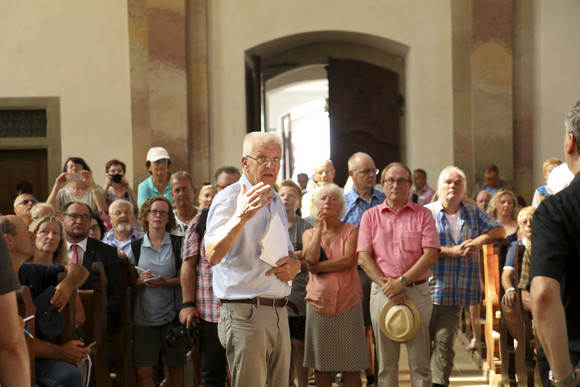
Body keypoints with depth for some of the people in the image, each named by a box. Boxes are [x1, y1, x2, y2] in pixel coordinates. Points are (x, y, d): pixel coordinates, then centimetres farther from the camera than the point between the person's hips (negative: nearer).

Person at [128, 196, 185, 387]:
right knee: (142, 371, -7)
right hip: (144, 316, 1)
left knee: (175, 367, 6)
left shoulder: (178, 244, 3)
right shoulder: (136, 247, 8)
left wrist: (166, 282, -18)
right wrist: (140, 280, -9)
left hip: (172, 314, -1)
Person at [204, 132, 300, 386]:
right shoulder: (229, 199, -8)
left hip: (279, 313, 8)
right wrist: (240, 217, -37)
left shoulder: (276, 203, 18)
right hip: (245, 311, -7)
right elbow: (213, 255, -23)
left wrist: (294, 264, 4)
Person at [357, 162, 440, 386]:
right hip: (382, 292, 1)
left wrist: (402, 281, -14)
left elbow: (430, 255, -5)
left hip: (417, 291, -1)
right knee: (386, 364, 8)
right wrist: (386, 285, -11)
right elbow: (363, 258, 1)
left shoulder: (422, 215, 5)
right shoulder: (370, 216, 8)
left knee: (420, 363, 3)